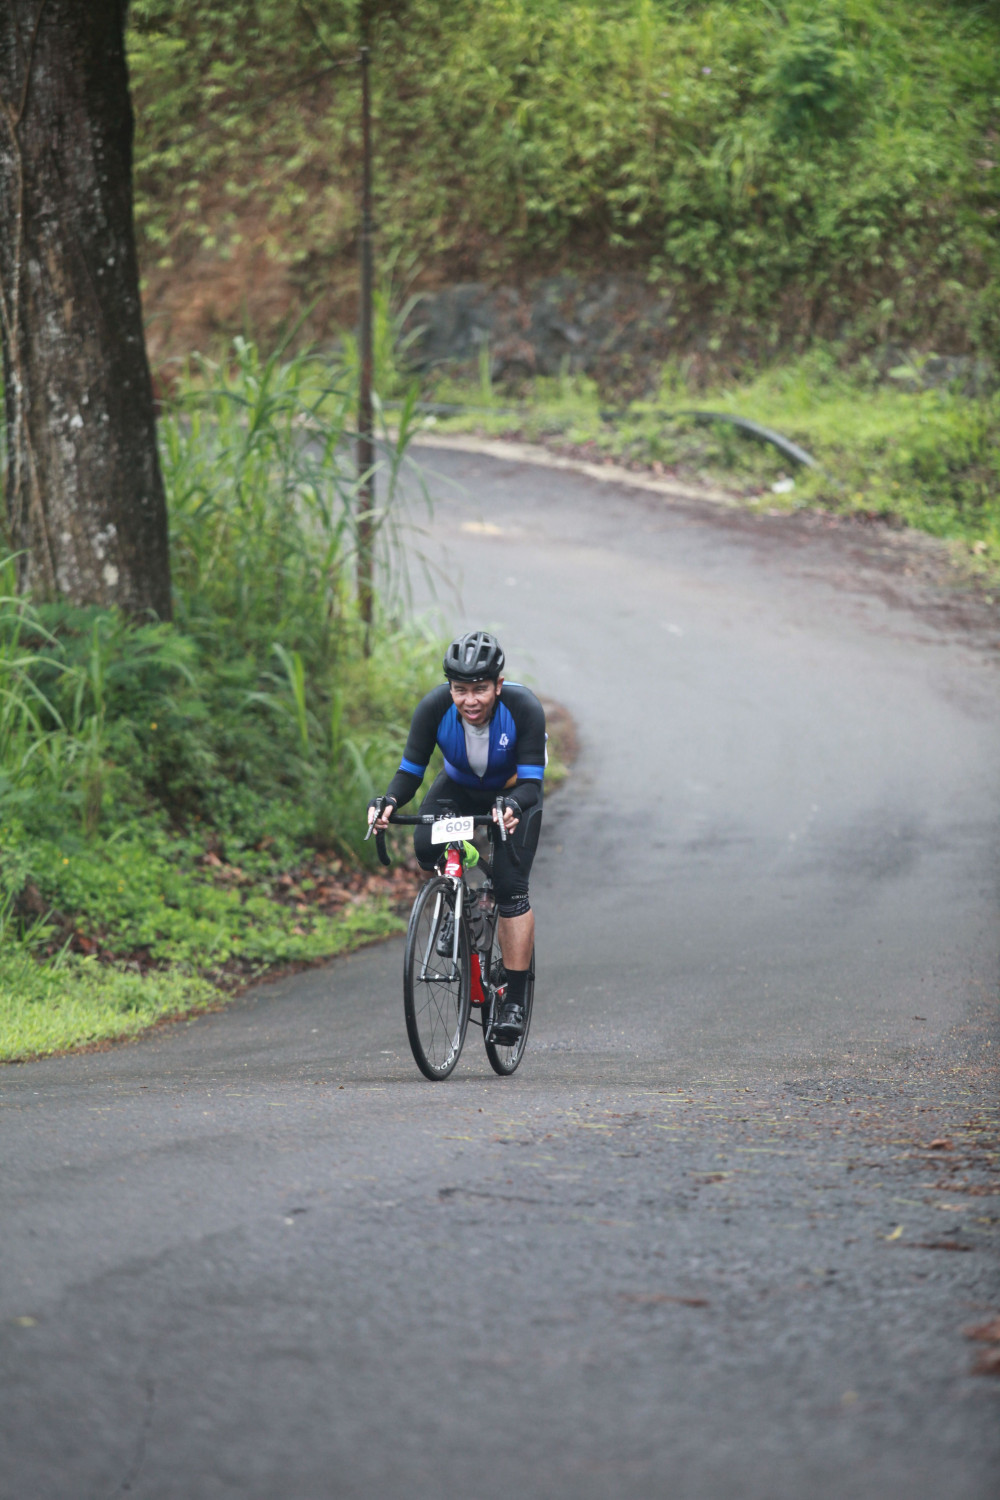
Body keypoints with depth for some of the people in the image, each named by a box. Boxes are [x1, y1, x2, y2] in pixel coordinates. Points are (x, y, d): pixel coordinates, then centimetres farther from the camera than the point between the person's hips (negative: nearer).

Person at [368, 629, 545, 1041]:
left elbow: (531, 781, -35)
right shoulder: (435, 707, -29)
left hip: (514, 792, -2)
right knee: (425, 848, -28)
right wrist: (388, 801, -46)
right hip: (459, 787, 2)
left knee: (510, 886, -19)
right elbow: (410, 770, -25)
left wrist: (513, 807, -57)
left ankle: (515, 1000, -12)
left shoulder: (524, 708, -34)